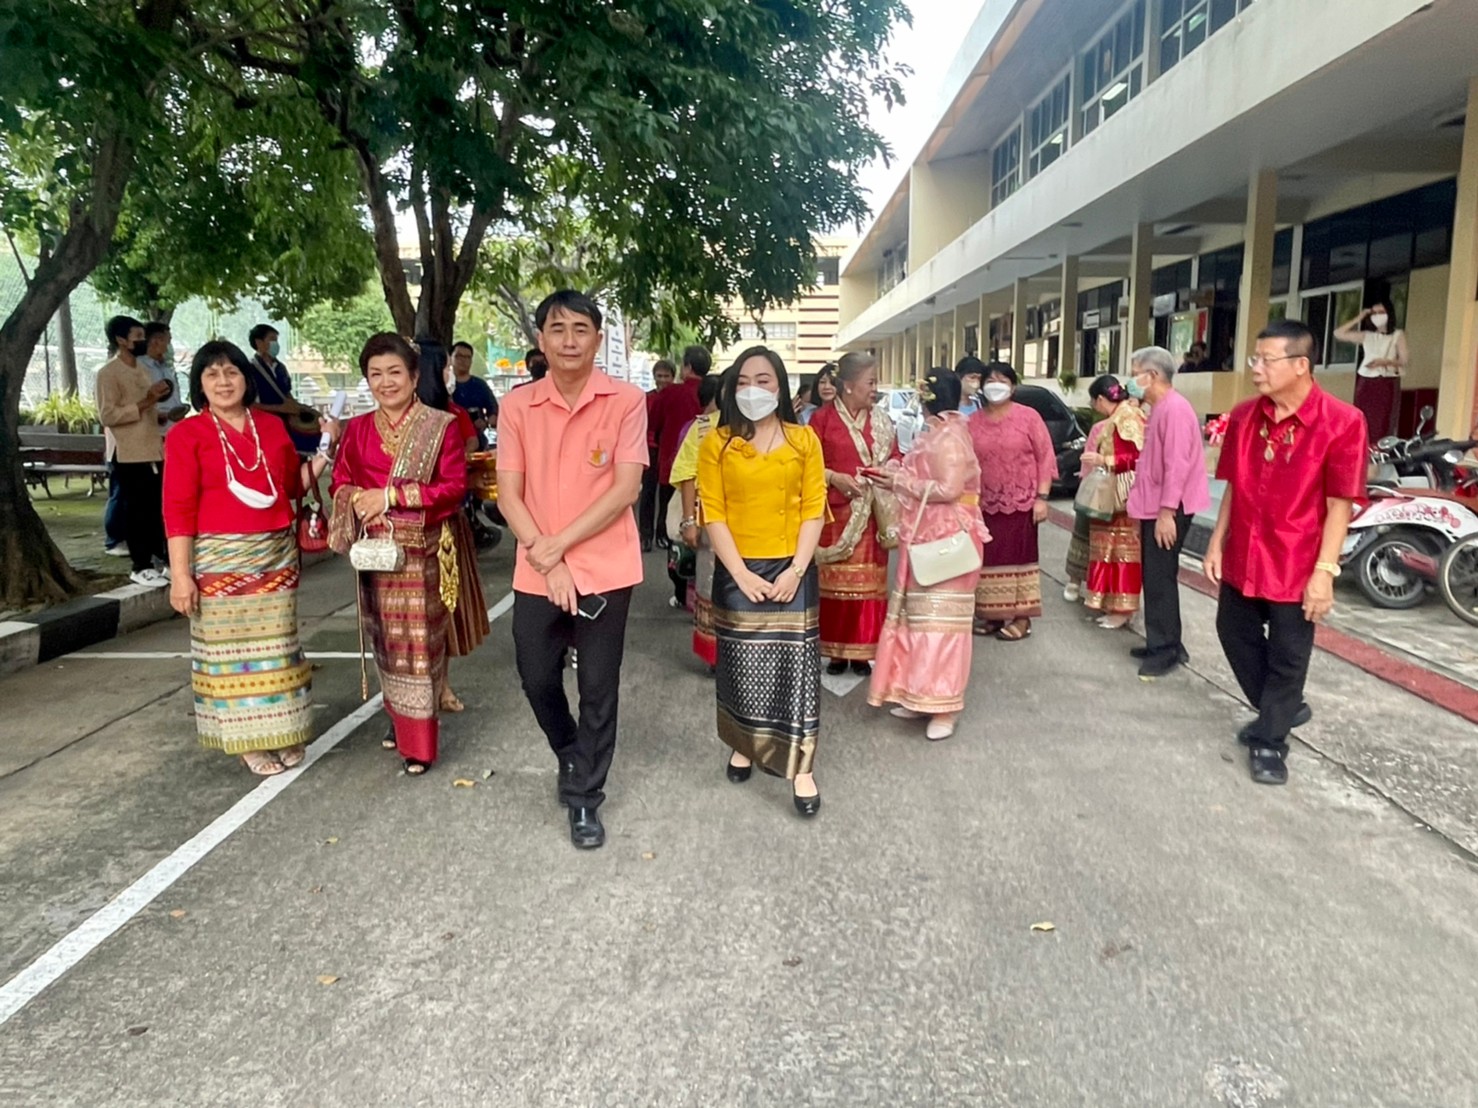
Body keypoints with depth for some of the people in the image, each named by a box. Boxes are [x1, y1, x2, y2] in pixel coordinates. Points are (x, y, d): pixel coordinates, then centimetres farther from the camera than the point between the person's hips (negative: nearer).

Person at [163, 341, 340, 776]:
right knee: (233, 648, 2)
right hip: (221, 559, -4)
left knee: (276, 645, 8)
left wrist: (326, 450, 5)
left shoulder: (272, 426, 9)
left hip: (277, 554, 4)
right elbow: (178, 510, -8)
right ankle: (249, 741, 14)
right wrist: (180, 574, -12)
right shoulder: (187, 435, -3)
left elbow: (294, 484, 17)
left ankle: (281, 733, 21)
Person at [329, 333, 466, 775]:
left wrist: (392, 495, -16)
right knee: (387, 638, 13)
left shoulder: (441, 426, -5)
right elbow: (340, 482, 11)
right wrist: (358, 499, -12)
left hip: (422, 551, -4)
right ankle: (398, 720, 31)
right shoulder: (358, 429, 9)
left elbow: (454, 487, -11)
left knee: (420, 642, -2)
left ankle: (420, 742, 4)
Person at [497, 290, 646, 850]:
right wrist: (546, 559, -13)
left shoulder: (626, 401, -6)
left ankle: (584, 798, 23)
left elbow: (626, 489, -11)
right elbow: (509, 494, -2)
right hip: (536, 572, 3)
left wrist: (559, 544, -14)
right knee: (537, 680, 13)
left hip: (605, 570, -2)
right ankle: (571, 754, 42)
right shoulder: (518, 405, 1)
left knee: (598, 689, 6)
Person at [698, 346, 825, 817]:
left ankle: (801, 766, 8)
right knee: (743, 663, 10)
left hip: (791, 571, 0)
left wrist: (796, 569, -11)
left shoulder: (804, 440, 2)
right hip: (738, 573, 0)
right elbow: (713, 515, -4)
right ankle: (743, 746, 31)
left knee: (795, 663, 1)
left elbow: (813, 511, -1)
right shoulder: (717, 443, 0)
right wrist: (741, 573, -12)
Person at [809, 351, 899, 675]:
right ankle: (837, 651, 12)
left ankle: (862, 651, 12)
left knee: (868, 582, 3)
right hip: (836, 513, -3)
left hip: (872, 514, 3)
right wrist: (835, 477, -17)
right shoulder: (822, 418, -2)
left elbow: (895, 457, 14)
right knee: (835, 581, 2)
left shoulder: (881, 421, 10)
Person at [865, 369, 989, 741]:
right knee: (921, 615, 12)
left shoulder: (948, 438, -16)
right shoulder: (936, 434, 14)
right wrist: (896, 477, 4)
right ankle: (922, 695, 21)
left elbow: (949, 489, -25)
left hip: (947, 539, -10)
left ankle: (943, 707, 0)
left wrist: (901, 482, -16)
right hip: (927, 537, 10)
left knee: (939, 619, -6)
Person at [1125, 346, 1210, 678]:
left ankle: (1166, 650, 1)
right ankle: (1161, 644, 23)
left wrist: (1166, 511, -24)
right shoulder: (1159, 408, 16)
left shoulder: (1174, 408, -16)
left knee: (1160, 579, -6)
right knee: (1154, 578, 14)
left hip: (1167, 510, -10)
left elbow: (1177, 465, -23)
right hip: (1155, 507, 10)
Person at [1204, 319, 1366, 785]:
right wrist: (1216, 543, 8)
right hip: (1242, 558, 6)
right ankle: (1282, 708, 41)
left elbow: (1340, 504, -14)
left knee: (1287, 655, 7)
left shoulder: (1341, 422, -15)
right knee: (1235, 634, 18)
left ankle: (1270, 742, 25)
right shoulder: (1243, 416, 1)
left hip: (1296, 565, -5)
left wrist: (1324, 571, -16)